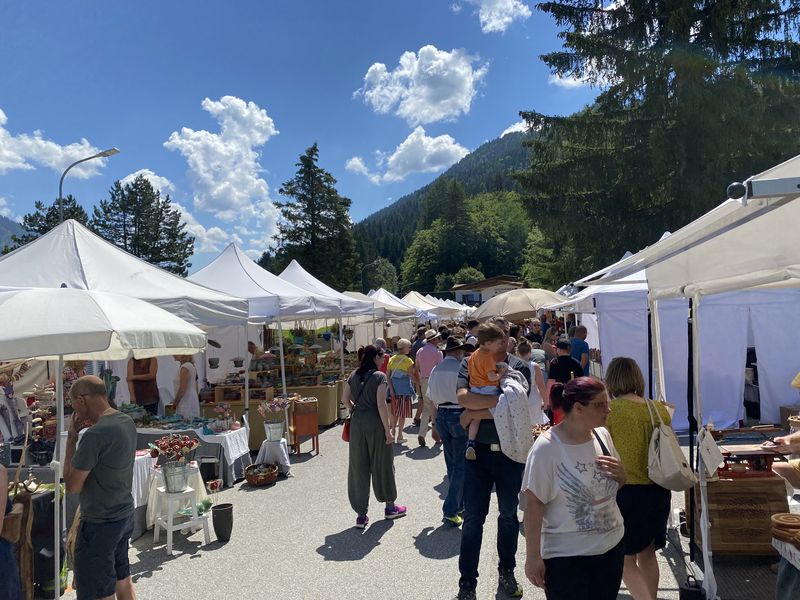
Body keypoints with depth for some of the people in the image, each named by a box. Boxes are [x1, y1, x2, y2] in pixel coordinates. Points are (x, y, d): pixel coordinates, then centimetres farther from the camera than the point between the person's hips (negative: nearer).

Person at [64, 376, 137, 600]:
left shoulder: (95, 435, -25)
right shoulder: (127, 422, 1)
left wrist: (71, 437, -13)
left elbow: (72, 485, -18)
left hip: (100, 524, -8)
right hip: (125, 515, 8)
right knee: (123, 582, 21)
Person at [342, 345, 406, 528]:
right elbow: (381, 405, -16)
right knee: (382, 464, 12)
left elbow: (345, 399, 8)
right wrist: (388, 430, -12)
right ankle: (390, 507, 29)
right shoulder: (379, 376, -11)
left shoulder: (354, 375, 6)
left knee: (358, 467, 10)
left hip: (357, 423, 5)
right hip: (375, 423, -5)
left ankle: (361, 515, 15)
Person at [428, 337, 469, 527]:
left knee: (451, 463, 17)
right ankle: (450, 511, 0)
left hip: (441, 415, 7)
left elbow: (432, 398, 10)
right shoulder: (460, 368, -13)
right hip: (458, 415, -7)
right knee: (460, 465, 1)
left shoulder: (436, 369, 6)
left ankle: (459, 506, 29)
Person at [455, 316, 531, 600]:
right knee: (473, 518, 4)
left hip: (510, 451, 1)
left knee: (509, 515, 17)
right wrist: (501, 398, -20)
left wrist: (476, 412, -13)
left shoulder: (519, 367, -3)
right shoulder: (470, 363, -1)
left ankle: (507, 573, 37)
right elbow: (463, 397, -17)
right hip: (479, 450, -1)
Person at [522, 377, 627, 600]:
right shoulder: (546, 447, -21)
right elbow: (533, 504, -17)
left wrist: (620, 474, -10)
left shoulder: (602, 434, -2)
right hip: (566, 557, -6)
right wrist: (533, 557, -13)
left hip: (612, 546, 6)